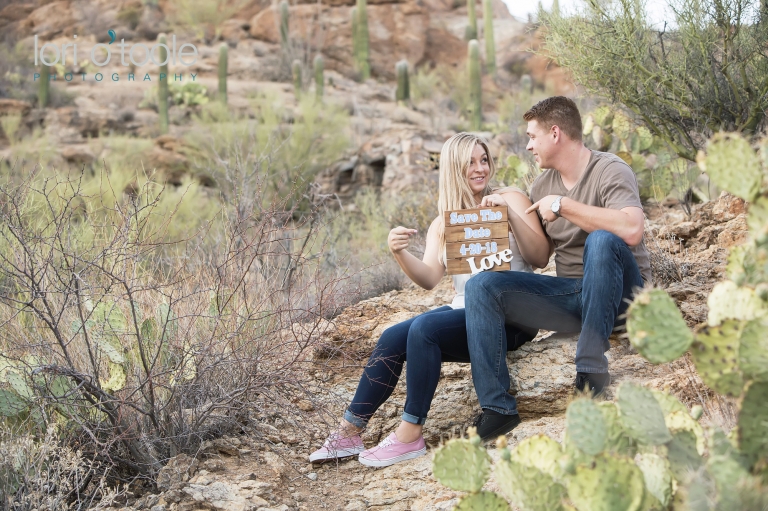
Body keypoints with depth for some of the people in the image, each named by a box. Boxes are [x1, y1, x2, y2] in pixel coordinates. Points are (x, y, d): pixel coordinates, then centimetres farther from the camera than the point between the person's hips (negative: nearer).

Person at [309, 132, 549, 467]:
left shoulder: (511, 199, 3)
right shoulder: (442, 223, 16)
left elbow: (541, 258, -8)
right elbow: (429, 278, 0)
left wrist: (510, 213, -20)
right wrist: (400, 254, -19)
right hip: (463, 312, 5)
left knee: (424, 328, -28)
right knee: (392, 338, -17)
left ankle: (410, 435, -23)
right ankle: (349, 432, -10)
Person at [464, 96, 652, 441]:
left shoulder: (610, 171, -10)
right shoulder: (543, 185, 10)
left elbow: (631, 230, -30)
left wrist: (563, 205, -23)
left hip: (618, 294, -6)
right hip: (570, 295, 6)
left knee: (601, 240, -37)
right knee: (482, 287, -12)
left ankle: (590, 368, -30)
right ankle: (497, 408, -14)